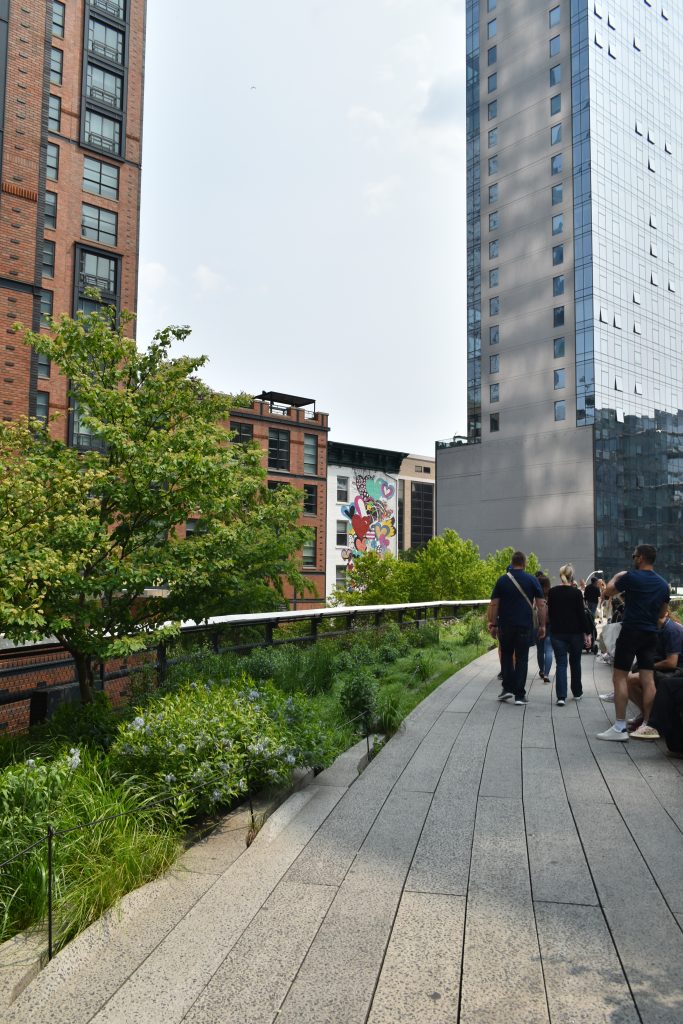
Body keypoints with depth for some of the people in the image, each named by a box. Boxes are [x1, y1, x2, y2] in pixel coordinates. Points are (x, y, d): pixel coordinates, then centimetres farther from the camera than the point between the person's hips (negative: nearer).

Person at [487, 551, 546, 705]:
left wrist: (493, 624, 6)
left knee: (506, 656, 18)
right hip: (525, 626, -1)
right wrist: (542, 625, 3)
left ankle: (508, 688, 11)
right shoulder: (532, 580, 0)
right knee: (522, 659, 5)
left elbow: (494, 604, 0)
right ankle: (519, 695, 5)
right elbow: (541, 604, -3)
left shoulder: (502, 580, 2)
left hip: (505, 625, 1)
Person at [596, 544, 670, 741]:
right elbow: (662, 613, 18)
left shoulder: (632, 577, -10)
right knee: (648, 679, 8)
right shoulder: (663, 584, 10)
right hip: (651, 634, 6)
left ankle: (620, 727, -6)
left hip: (631, 631, -6)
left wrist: (616, 578, 18)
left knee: (620, 677, -3)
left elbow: (607, 592, 2)